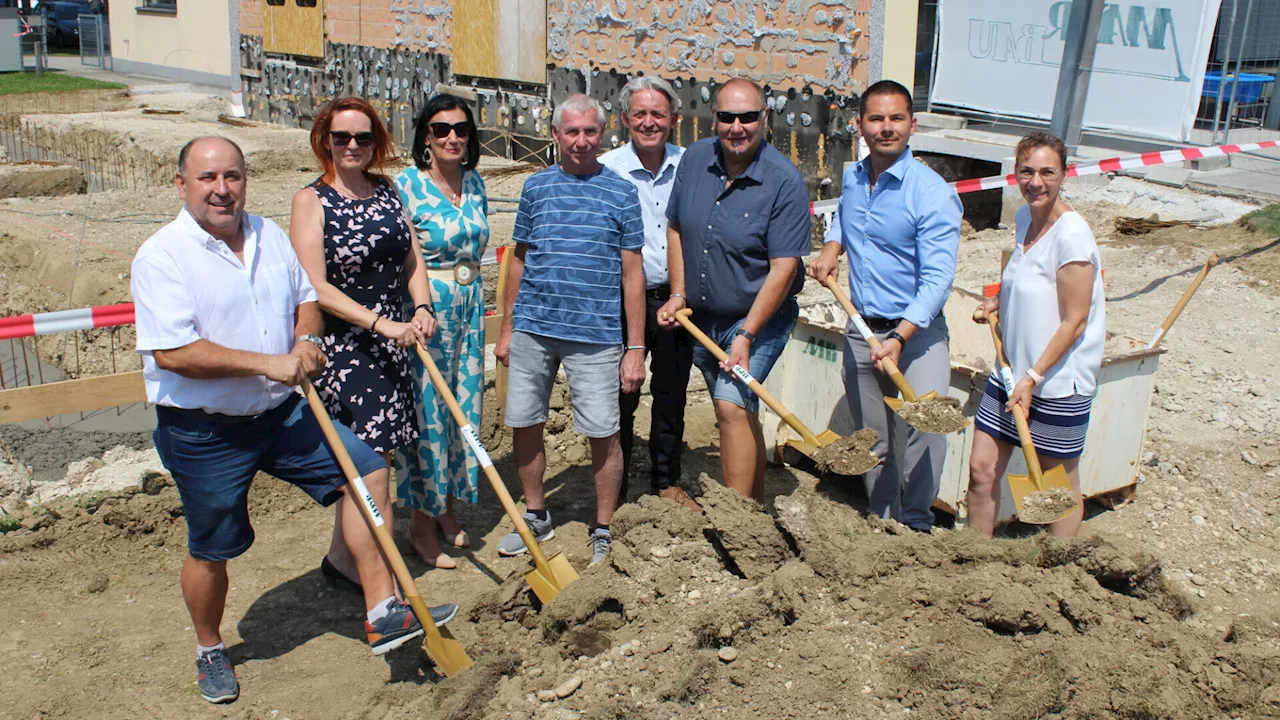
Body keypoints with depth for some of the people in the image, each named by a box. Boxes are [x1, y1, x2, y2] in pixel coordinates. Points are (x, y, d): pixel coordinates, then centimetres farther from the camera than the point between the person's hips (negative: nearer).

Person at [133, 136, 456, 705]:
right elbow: (172, 352, -25)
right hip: (204, 433, -5)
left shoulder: (270, 236, 4)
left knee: (367, 471, -4)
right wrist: (270, 364, -24)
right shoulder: (162, 256, -16)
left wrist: (305, 341, -7)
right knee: (211, 550, 9)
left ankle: (382, 614, 3)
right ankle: (210, 653, 37)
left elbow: (306, 298, 17)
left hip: (281, 413, 6)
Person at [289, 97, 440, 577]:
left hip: (393, 339, 6)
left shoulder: (387, 190, 10)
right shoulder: (312, 200, -8)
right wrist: (380, 323, -18)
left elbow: (411, 257, 13)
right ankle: (342, 560, 9)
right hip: (341, 344, -6)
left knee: (382, 453, 10)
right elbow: (315, 287, -14)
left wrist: (422, 308, -6)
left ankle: (352, 554, 26)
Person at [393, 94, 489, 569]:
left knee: (464, 408, 12)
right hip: (427, 309, -6)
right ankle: (422, 526, 15)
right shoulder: (405, 186, -11)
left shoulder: (474, 182, 9)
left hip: (470, 307, 7)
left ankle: (448, 512, 29)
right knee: (428, 413, 0)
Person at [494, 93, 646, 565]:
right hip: (532, 327, 3)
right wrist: (507, 328, 12)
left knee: (602, 433, 0)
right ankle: (536, 517, 30)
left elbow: (632, 274, 0)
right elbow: (519, 261, 15)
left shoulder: (621, 193, 1)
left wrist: (635, 348, -4)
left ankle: (603, 531, 18)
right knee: (523, 424, 9)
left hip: (595, 334, -3)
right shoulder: (536, 187, 9)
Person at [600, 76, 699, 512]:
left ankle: (667, 482, 31)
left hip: (676, 299, 3)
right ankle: (615, 491, 21)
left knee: (671, 398, 14)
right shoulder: (606, 169, -7)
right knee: (620, 399, 6)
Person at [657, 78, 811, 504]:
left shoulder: (784, 182, -19)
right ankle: (756, 506, 34)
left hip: (760, 317, -6)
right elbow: (676, 228, 10)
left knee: (732, 407, -19)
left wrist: (746, 335, -24)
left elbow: (783, 269, -21)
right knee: (743, 413, 18)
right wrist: (678, 294, 2)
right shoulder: (695, 158, -2)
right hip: (702, 317, 6)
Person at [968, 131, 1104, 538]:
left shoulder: (1071, 234, -19)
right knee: (982, 469, 9)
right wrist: (996, 303, 10)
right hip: (1013, 372, 8)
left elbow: (1075, 321, -18)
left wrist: (1033, 377, -18)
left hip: (1058, 384, -8)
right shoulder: (1025, 218, 7)